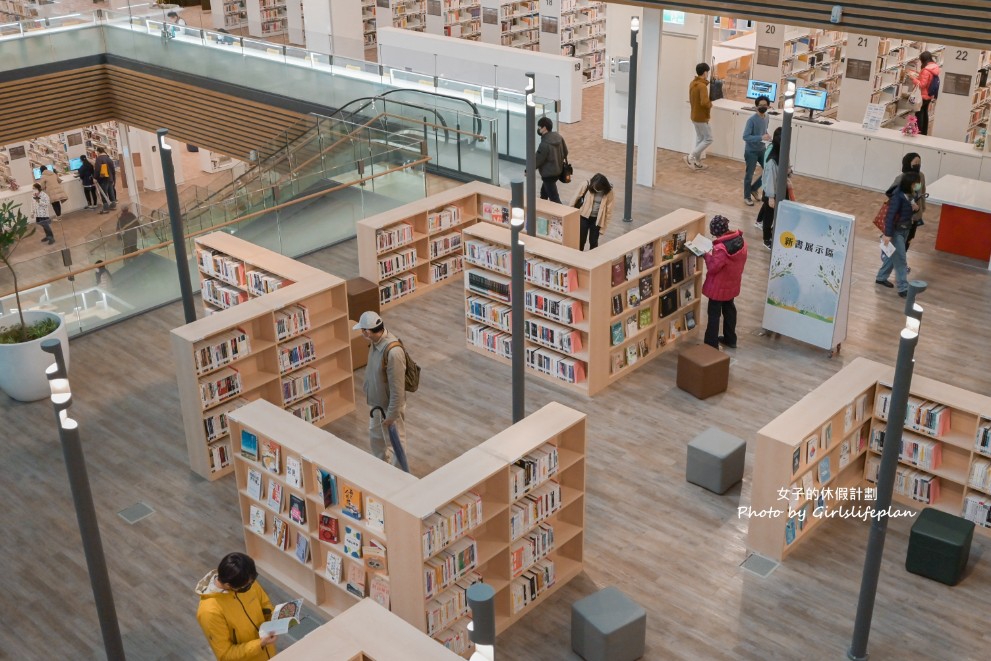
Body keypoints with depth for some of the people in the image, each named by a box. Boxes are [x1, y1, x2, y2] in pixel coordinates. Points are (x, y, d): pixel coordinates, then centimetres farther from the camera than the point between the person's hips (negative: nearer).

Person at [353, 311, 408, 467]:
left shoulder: (393, 352, -36)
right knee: (375, 437, 27)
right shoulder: (376, 341, -8)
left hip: (390, 406, -9)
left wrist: (391, 415, -21)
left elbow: (397, 389, -29)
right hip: (377, 402, 9)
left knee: (394, 442, 13)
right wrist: (369, 394, 20)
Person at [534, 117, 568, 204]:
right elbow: (565, 152, 9)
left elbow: (538, 160, -19)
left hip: (549, 174, -9)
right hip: (558, 170, 9)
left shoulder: (545, 144, -28)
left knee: (554, 198, -4)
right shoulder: (558, 136, -2)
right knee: (544, 192, 28)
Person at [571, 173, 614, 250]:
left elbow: (608, 210, -7)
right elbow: (576, 198, -4)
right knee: (580, 240, 1)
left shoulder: (609, 192, -15)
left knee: (593, 242, 5)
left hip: (597, 219, 0)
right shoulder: (587, 185, -16)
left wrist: (603, 226, -5)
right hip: (584, 216, 0)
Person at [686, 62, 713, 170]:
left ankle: (697, 162, 20)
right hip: (701, 117, -9)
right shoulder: (702, 86, -24)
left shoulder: (692, 83, 5)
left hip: (694, 116, 9)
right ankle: (691, 157, -4)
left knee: (699, 138, 17)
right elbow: (704, 103, -32)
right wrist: (710, 105, -12)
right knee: (708, 139, 2)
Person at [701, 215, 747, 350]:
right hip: (732, 283, 8)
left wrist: (707, 256, -8)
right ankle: (730, 339, 39)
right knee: (729, 309, 24)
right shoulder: (740, 240, -9)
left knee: (714, 314, 6)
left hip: (719, 287, -8)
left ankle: (711, 345, 16)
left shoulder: (721, 248, -34)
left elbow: (713, 268, -22)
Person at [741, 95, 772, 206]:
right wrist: (761, 137, -34)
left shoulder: (766, 117, 2)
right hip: (751, 151, -7)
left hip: (762, 150, 7)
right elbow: (745, 137, -26)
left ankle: (754, 188, 27)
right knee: (749, 175, 5)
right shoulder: (752, 120, -22)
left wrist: (767, 135, -4)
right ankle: (747, 197, 22)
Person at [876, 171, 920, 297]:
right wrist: (887, 234, -27)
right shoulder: (898, 196, -23)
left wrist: (914, 207, -5)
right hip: (896, 230, -8)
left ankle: (881, 277, 35)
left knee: (893, 255, 19)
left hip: (905, 230, 8)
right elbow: (890, 215, -25)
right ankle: (903, 288, 1)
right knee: (900, 259, -4)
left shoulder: (911, 195, 0)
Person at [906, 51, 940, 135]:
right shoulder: (935, 68, 4)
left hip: (923, 96, -9)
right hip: (929, 95, 9)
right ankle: (924, 133, 26)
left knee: (919, 114, -1)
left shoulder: (926, 70, -25)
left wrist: (913, 78, -18)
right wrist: (918, 76, 13)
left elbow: (922, 85, -23)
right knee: (925, 113, 18)